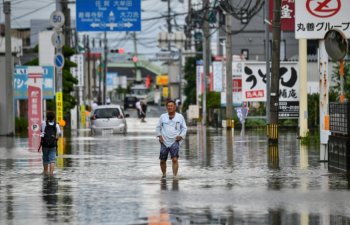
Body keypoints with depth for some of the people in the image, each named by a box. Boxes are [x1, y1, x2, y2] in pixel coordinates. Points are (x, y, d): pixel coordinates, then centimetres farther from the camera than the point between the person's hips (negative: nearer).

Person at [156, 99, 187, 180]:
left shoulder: (180, 117, 5)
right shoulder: (163, 116, 7)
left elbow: (184, 128, 11)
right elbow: (158, 127, 15)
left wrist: (181, 136, -5)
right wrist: (159, 136, 1)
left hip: (175, 141, -2)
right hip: (164, 142, 2)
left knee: (174, 159, -18)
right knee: (162, 160, 6)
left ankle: (175, 176, -18)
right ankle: (164, 174, 29)